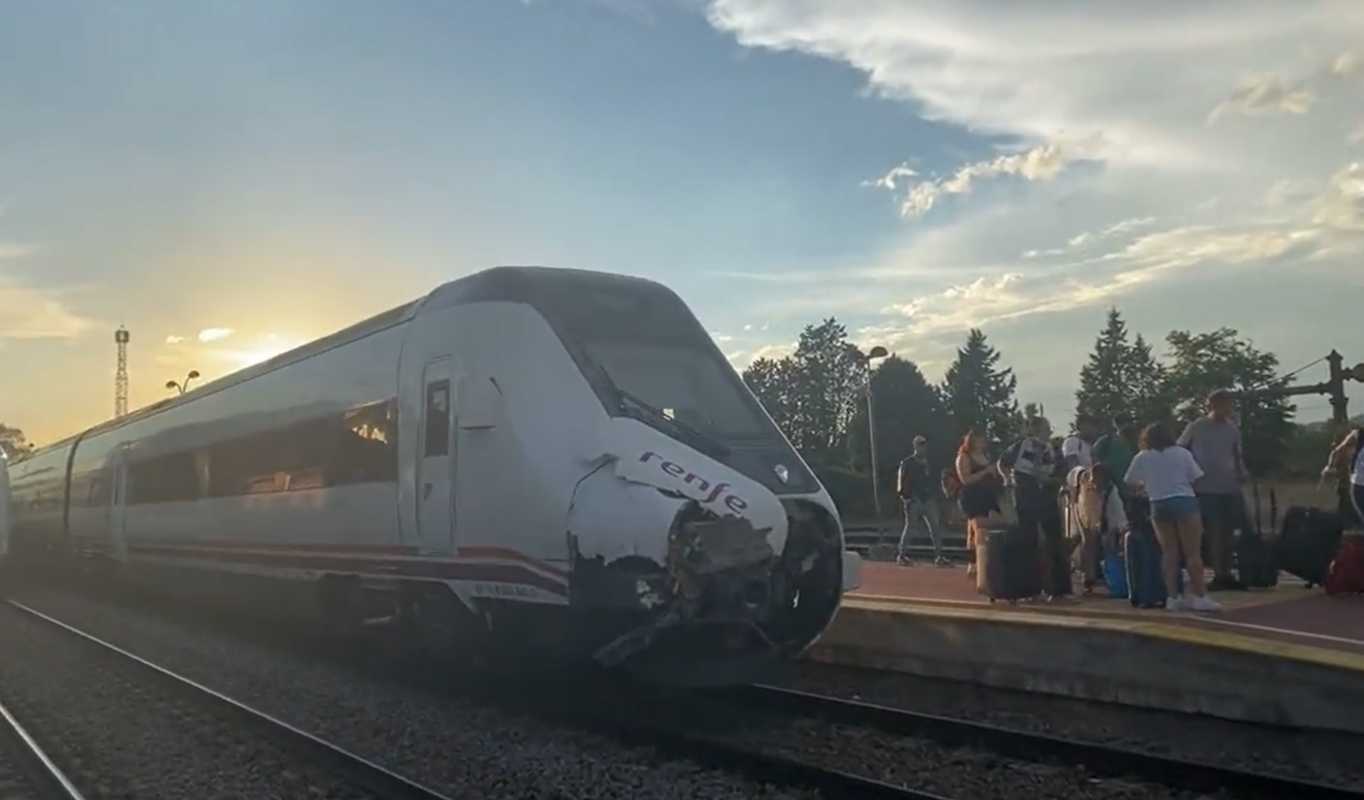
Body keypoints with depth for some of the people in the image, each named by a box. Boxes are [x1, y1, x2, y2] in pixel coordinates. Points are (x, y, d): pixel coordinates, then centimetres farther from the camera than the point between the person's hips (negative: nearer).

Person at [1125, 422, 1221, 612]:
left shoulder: (1142, 458, 6)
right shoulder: (1182, 453, 5)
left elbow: (1130, 484, 8)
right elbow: (1195, 478, 2)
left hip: (1159, 506, 2)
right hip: (1184, 502, -2)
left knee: (1169, 553, 8)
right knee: (1193, 552, 0)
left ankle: (1172, 597, 7)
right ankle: (1200, 597, -1)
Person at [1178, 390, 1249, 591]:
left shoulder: (1233, 429, 9)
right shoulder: (1196, 427, -4)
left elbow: (1237, 456, 19)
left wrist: (1242, 474, 3)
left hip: (1229, 488, 5)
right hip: (1206, 489, -4)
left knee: (1226, 533, 9)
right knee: (1215, 534, -4)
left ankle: (1225, 575, 17)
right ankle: (1219, 575, 3)